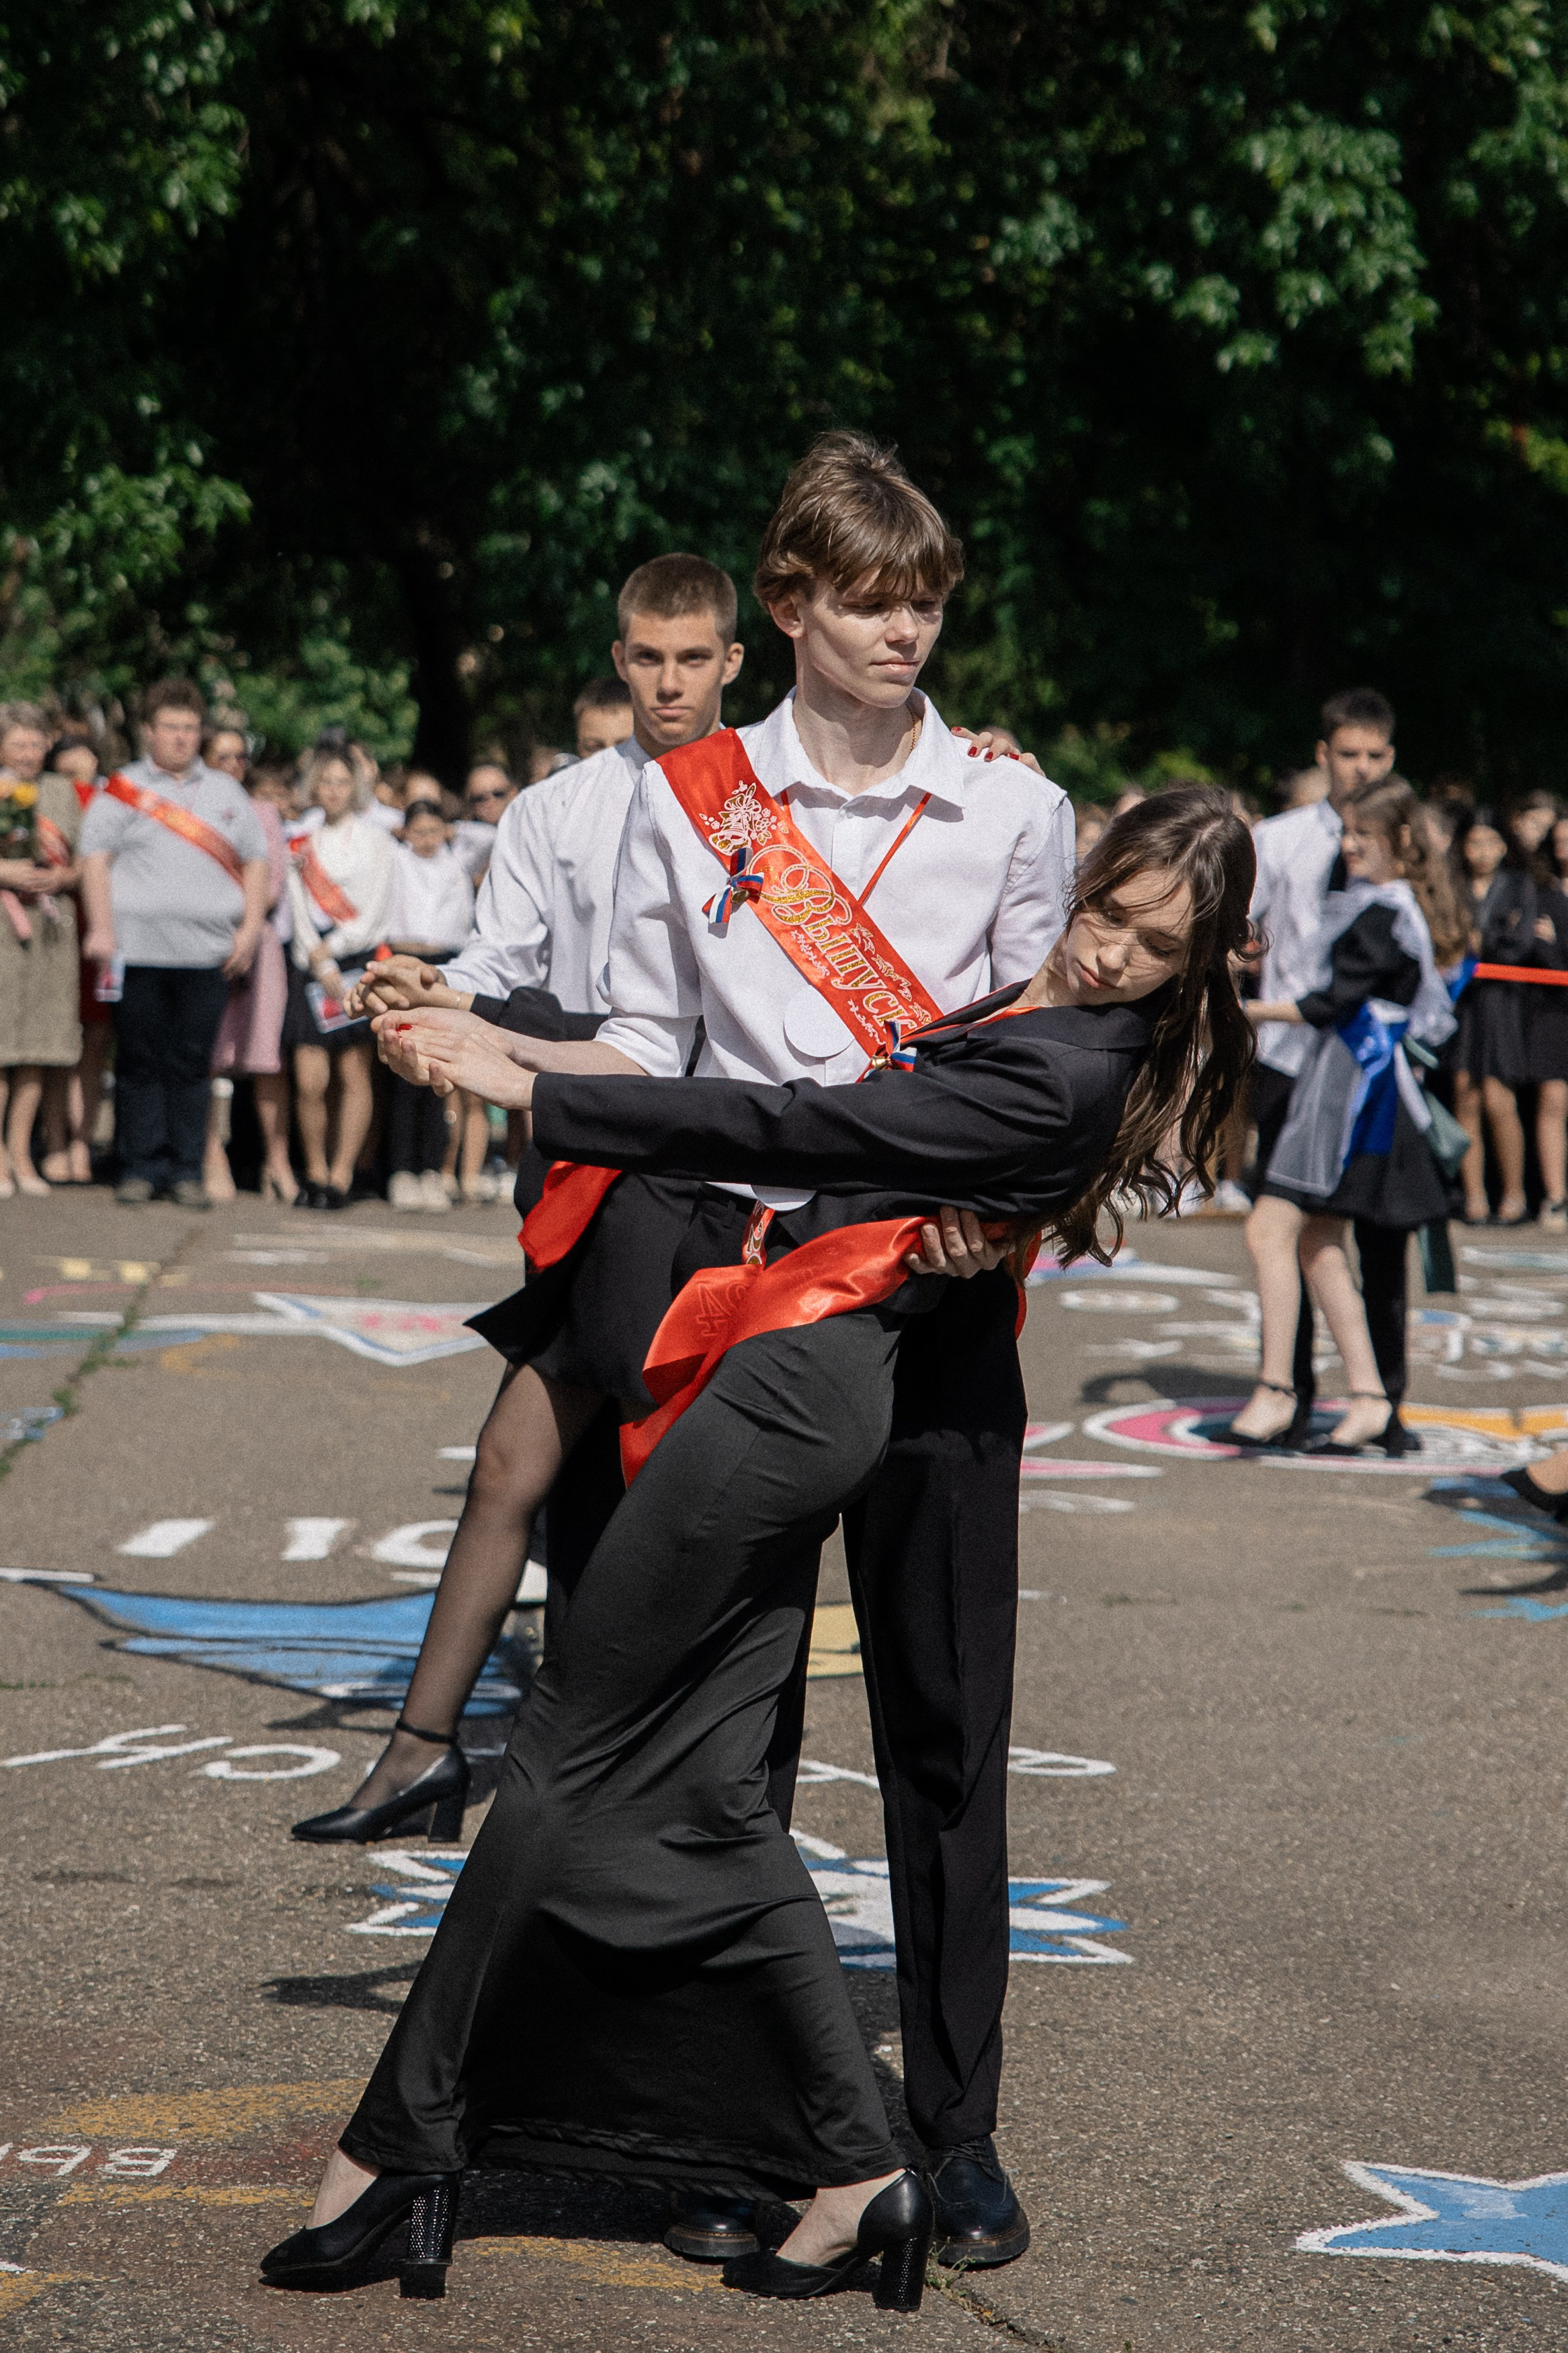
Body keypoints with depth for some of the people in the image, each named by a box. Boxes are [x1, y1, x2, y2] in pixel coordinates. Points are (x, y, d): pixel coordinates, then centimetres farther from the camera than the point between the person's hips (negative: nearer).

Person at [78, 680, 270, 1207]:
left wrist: (250, 927, 4)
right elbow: (96, 860, 2)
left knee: (192, 1064, 2)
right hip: (138, 948, -2)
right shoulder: (122, 790, 8)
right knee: (140, 1060, 0)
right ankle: (141, 1168, 6)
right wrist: (101, 930, -9)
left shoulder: (226, 792, 16)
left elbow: (256, 862, 16)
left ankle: (187, 1170, 7)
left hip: (207, 952, 2)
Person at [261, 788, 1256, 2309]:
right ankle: (856, 2172, 10)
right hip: (810, 1386, 10)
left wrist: (528, 1088, -14)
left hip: (803, 1375, -10)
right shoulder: (1042, 1008, 15)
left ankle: (396, 2145, 3)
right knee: (699, 1787, 7)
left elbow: (795, 1128, -16)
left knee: (577, 1750, -4)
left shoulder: (1064, 1076, -15)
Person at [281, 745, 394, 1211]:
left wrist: (332, 947, -6)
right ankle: (315, 1173, 6)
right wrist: (320, 963, -7)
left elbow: (374, 911, 0)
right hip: (310, 966, 2)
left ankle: (341, 1176, 0)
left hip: (358, 960, -2)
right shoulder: (301, 844, 13)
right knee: (310, 1080, -6)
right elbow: (299, 910, 5)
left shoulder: (374, 837, 7)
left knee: (354, 1074, -4)